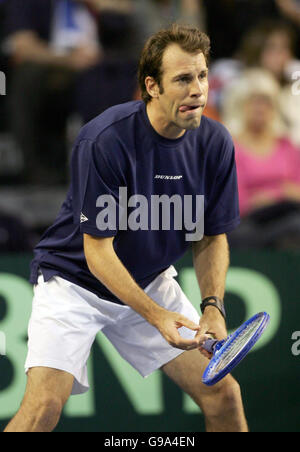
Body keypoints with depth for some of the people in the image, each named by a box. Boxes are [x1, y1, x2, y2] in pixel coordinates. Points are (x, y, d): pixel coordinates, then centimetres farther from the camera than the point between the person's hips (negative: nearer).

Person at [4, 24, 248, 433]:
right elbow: (97, 249, -23)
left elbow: (211, 237, 0)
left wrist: (213, 306, -18)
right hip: (74, 278, -5)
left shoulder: (215, 143, -10)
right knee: (44, 405, -22)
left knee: (223, 394, -3)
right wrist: (156, 316, -33)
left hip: (152, 282, 5)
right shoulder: (105, 140, -26)